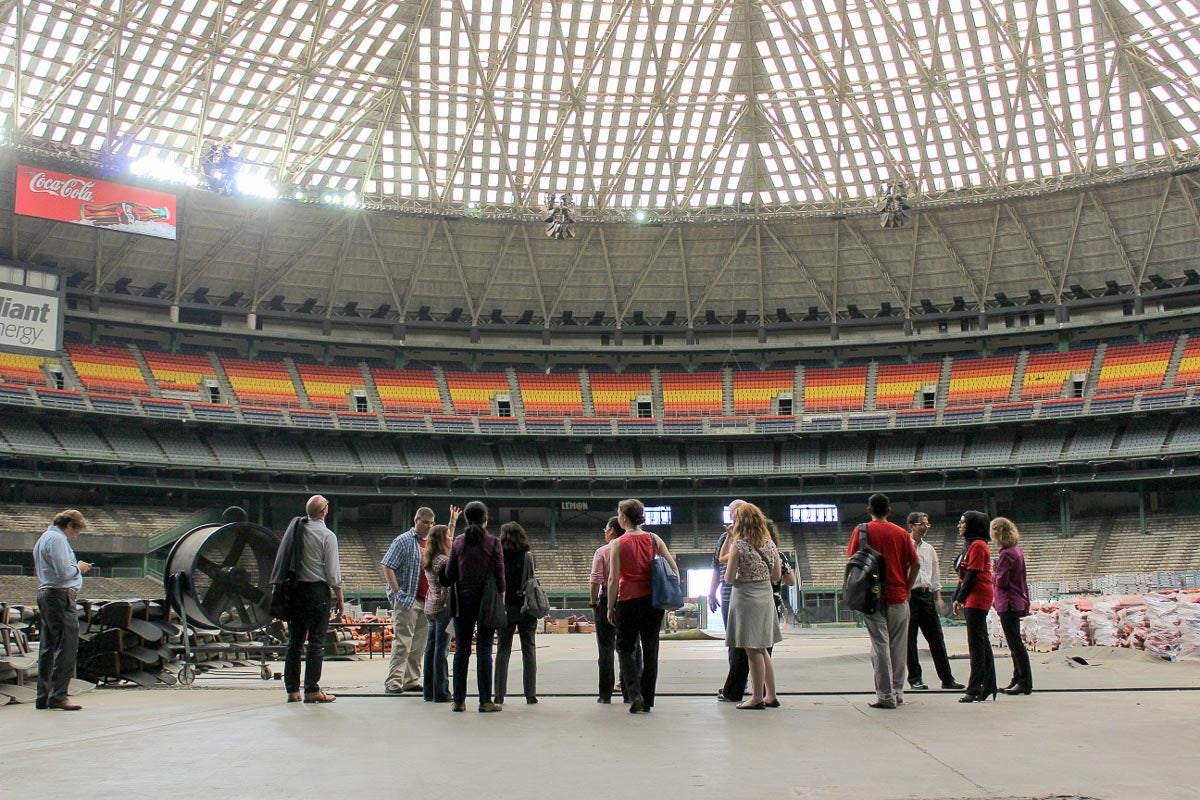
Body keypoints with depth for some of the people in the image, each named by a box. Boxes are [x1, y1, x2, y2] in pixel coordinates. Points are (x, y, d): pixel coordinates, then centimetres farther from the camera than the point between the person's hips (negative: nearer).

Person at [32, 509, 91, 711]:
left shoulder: (43, 538, 22)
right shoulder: (57, 539, -11)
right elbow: (64, 572, -19)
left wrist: (76, 568, 17)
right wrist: (78, 567, -1)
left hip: (44, 594, 11)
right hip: (60, 596, -11)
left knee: (47, 647, 12)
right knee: (67, 645, -9)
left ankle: (43, 697, 15)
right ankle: (58, 696, -11)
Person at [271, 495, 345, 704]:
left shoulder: (295, 530, 5)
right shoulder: (327, 536, -8)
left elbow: (282, 559, 6)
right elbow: (332, 570, -8)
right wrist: (340, 598, 0)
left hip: (295, 588, 5)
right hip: (317, 589, -5)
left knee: (295, 640, 10)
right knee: (316, 641, 0)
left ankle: (292, 690, 14)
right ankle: (312, 690, -1)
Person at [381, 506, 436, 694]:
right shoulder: (403, 541, -5)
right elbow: (387, 567, -9)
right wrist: (397, 592, -14)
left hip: (426, 601, 7)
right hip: (407, 601, -7)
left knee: (419, 645, 10)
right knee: (402, 642, -9)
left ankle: (411, 681, 18)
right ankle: (393, 682, -6)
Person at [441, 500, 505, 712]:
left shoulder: (458, 542, 2)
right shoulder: (493, 542, -5)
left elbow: (448, 574, 2)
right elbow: (500, 575, -5)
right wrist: (501, 600, 3)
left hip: (463, 600, 2)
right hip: (487, 600, -2)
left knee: (461, 650, 7)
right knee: (484, 649, 1)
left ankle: (459, 700, 10)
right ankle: (485, 701, 2)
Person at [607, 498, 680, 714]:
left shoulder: (618, 544, -7)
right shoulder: (654, 539, 3)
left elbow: (613, 579, -9)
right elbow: (674, 570, 1)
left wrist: (610, 607, -1)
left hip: (628, 601, -3)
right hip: (654, 600, 3)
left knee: (625, 647, 11)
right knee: (650, 649, 11)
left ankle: (635, 694, -6)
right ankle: (648, 700, 15)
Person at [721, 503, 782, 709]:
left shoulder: (738, 545, -13)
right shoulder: (769, 543, 4)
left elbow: (729, 578, -11)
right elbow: (777, 576, 9)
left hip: (745, 597, -6)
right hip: (766, 595, 6)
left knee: (753, 650, 1)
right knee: (762, 649, 16)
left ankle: (757, 698, 6)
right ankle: (771, 696, 20)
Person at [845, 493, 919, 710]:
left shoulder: (862, 530, -1)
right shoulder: (901, 533, 4)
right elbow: (915, 564, 1)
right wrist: (906, 588, 10)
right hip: (899, 597, 2)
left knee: (880, 645, -1)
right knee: (898, 645, 11)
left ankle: (885, 695, -1)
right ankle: (897, 691, 18)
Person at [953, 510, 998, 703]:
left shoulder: (977, 545, -13)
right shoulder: (970, 545, 18)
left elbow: (972, 575, -17)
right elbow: (964, 575, 18)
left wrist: (960, 598, -15)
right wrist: (958, 598, 14)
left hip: (977, 598, -10)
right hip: (972, 600, 10)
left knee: (976, 644, -8)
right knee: (982, 643, 12)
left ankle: (975, 689, -6)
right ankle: (988, 687, 18)